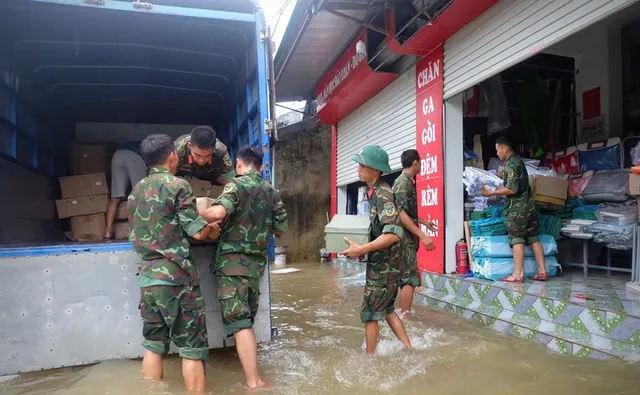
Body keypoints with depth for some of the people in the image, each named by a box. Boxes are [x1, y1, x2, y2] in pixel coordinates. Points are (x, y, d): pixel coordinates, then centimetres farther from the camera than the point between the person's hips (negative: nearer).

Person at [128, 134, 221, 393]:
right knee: (192, 348, 3)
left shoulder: (136, 191, 13)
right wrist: (212, 230, 10)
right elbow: (197, 232, -11)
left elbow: (137, 235, 18)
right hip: (176, 277, -7)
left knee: (153, 344, 15)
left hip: (147, 277, 7)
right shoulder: (177, 185, -9)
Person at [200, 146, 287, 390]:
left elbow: (218, 212, -26)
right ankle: (248, 362, 31)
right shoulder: (272, 192, 10)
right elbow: (281, 229, 14)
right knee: (247, 319, 19)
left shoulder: (236, 185, -7)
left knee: (238, 321, -5)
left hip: (233, 261, -6)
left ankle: (254, 382, -6)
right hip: (257, 262, 6)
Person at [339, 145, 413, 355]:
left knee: (370, 313, 4)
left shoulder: (382, 195, -21)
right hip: (383, 263, 10)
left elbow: (393, 233, -32)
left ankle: (370, 356, 19)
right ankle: (409, 349, 28)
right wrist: (362, 247, 11)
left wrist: (361, 249, -31)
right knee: (386, 309, 20)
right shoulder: (375, 192, 8)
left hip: (385, 264, -10)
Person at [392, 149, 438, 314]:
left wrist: (424, 222, 35)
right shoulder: (403, 182, -15)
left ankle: (401, 315, 21)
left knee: (405, 278, 13)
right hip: (404, 237, -10)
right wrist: (423, 236, -26)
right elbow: (401, 214, -24)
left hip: (408, 237, 10)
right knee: (410, 279, -7)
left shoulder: (406, 181, 15)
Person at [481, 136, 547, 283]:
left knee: (517, 239, -7)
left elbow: (512, 189, -20)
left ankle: (518, 274, -6)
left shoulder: (510, 165, -14)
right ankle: (542, 271, 12)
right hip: (529, 205, 9)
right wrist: (496, 190, 22)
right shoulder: (518, 160, 16)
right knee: (533, 238, 9)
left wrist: (491, 193, -15)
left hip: (517, 207, -9)